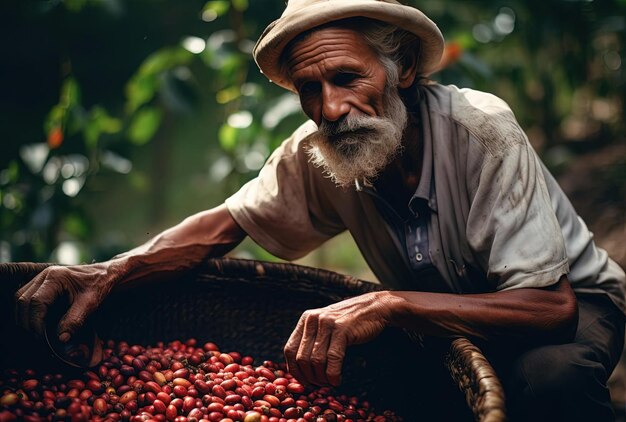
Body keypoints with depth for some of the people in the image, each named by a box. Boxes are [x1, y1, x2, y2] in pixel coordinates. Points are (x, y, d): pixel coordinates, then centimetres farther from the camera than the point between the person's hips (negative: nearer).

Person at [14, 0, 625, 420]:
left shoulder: (479, 129, -30)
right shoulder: (313, 155, -15)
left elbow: (548, 304, -34)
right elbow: (231, 221, -2)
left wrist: (388, 304, -46)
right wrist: (111, 273, -19)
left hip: (572, 299, -4)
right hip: (435, 320, 4)